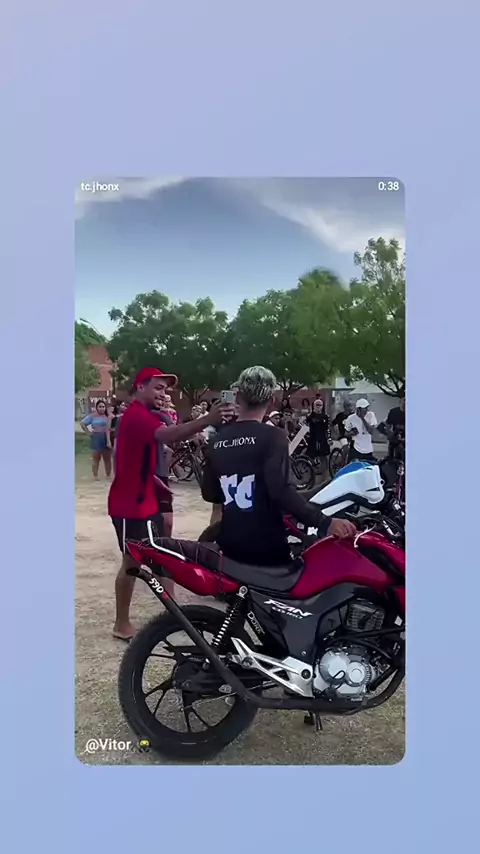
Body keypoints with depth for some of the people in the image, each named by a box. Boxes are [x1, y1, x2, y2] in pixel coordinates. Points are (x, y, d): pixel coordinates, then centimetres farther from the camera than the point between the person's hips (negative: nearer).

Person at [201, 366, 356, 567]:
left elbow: (209, 494, 12)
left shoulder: (217, 441, 4)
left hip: (229, 543, 6)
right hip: (266, 545, -5)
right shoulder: (273, 437, -13)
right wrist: (325, 523, -26)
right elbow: (281, 491, -27)